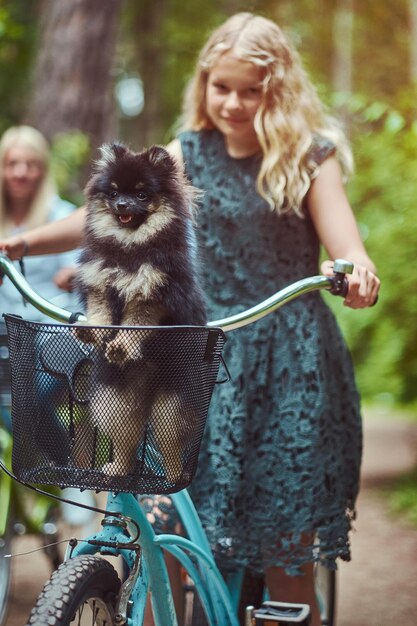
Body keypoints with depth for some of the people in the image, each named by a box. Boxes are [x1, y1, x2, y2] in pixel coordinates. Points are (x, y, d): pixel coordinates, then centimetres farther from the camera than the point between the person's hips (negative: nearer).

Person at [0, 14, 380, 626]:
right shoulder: (187, 154, 6)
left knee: (285, 551, 5)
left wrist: (357, 269, -35)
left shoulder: (308, 158, -1)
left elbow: (342, 239, -11)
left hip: (287, 361, -2)